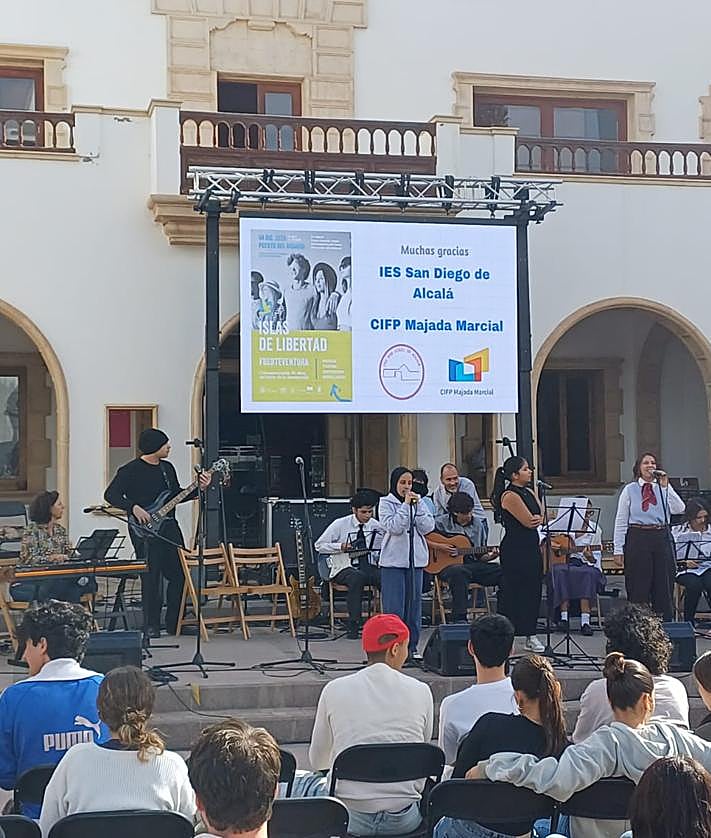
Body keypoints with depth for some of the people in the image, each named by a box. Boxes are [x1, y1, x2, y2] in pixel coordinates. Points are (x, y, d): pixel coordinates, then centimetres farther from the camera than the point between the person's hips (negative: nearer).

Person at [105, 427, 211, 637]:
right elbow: (111, 495, -10)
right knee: (151, 577, -5)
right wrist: (134, 508, -20)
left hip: (169, 527, 7)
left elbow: (177, 495, 20)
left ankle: (174, 623, 16)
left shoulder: (167, 468, 14)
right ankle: (151, 626, 4)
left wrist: (199, 488, 7)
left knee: (179, 574, 6)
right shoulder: (131, 470, -7)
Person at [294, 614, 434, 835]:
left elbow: (317, 761, 7)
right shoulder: (421, 691, -3)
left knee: (299, 784, 30)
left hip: (349, 816, -1)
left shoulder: (335, 690, -4)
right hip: (404, 820, 1)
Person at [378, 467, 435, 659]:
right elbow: (394, 527, -15)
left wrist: (417, 506, -7)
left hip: (415, 560, 4)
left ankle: (411, 646, 14)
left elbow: (427, 528, 0)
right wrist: (405, 505, -14)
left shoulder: (419, 503, 11)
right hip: (393, 561, -4)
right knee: (394, 606, -4)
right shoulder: (386, 503, -1)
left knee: (414, 603, 7)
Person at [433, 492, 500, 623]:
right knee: (459, 572, -42)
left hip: (473, 564, 5)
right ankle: (459, 619, -35)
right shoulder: (441, 523, 0)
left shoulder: (476, 523, 16)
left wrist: (489, 556, -1)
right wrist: (439, 547, -13)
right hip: (448, 565, -5)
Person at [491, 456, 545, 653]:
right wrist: (534, 519, 3)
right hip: (514, 550, -9)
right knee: (510, 592, -4)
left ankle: (530, 635, 17)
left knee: (533, 590, 10)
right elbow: (528, 522, -17)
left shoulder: (529, 493, 15)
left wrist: (536, 518, -13)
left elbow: (540, 518, 8)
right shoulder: (509, 496, -14)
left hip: (532, 547, 9)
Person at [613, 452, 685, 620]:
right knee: (638, 587, 1)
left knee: (664, 585, 5)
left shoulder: (664, 488, 10)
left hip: (662, 538, 2)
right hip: (638, 538, -2)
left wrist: (665, 486, -10)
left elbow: (679, 509, -6)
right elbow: (621, 521, 3)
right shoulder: (629, 490, 5)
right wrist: (618, 550, -3)